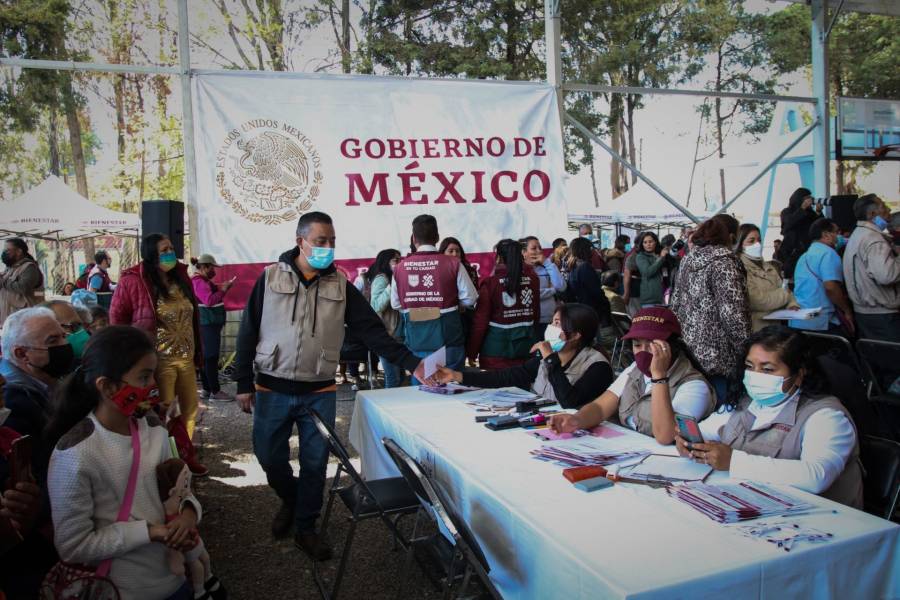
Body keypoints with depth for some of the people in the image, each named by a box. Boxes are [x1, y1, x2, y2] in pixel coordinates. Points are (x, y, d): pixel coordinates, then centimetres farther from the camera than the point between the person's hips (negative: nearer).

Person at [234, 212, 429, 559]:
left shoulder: (340, 286, 1)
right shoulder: (271, 278, -3)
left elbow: (372, 331, -4)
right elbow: (248, 332, 0)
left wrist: (412, 364, -14)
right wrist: (244, 384, -3)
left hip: (319, 393, 1)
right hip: (272, 390, -1)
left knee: (315, 463, 7)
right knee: (270, 458, 9)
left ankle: (305, 528, 27)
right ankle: (291, 501, 40)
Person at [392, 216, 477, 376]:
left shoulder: (400, 267, -2)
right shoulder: (453, 263, -9)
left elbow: (396, 304, 6)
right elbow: (470, 299, -7)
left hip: (416, 342, 3)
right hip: (447, 340, -2)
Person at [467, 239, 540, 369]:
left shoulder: (491, 281, -11)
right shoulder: (532, 277, 0)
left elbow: (481, 319, -8)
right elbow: (536, 312, 9)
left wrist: (472, 352, -1)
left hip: (497, 345, -4)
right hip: (525, 343, 4)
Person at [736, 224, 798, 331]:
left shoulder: (769, 267, 20)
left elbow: (784, 288, 18)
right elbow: (756, 301, -17)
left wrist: (792, 304, -4)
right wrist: (783, 295, -2)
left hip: (775, 326, 7)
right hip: (756, 329, -7)